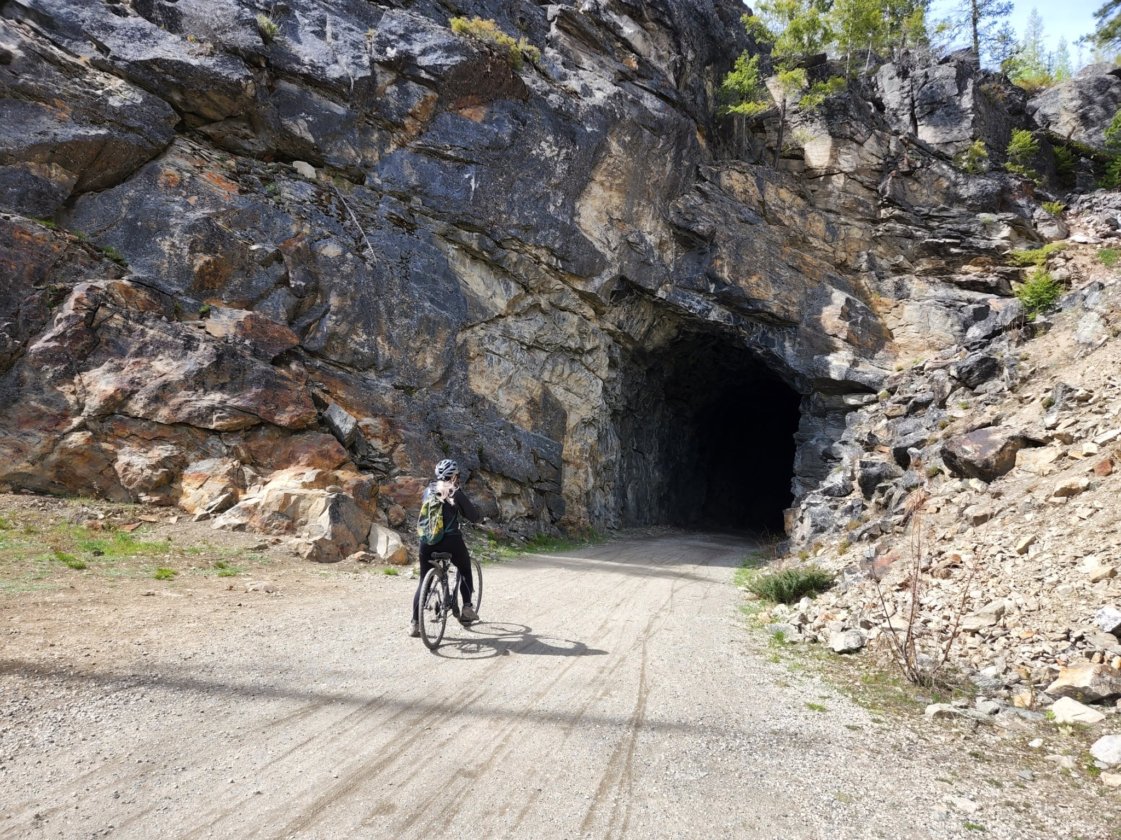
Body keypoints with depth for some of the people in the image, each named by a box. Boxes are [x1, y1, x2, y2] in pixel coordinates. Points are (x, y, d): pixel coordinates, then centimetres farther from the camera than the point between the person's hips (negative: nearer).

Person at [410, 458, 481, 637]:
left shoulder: (429, 489, 10)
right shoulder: (456, 492, -3)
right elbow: (474, 517, -3)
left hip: (427, 541, 4)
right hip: (450, 541, -3)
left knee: (424, 581, 12)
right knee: (465, 570, 22)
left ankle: (415, 623, 7)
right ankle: (467, 608, 14)